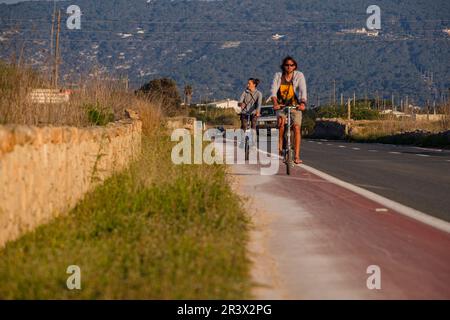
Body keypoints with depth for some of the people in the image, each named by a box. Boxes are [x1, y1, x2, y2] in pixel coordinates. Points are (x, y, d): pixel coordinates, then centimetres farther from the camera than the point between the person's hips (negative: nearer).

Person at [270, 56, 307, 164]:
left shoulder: (299, 75, -7)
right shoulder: (278, 76, -4)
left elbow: (303, 90, -19)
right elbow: (273, 90, -16)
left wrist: (303, 103, -37)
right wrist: (275, 103, -35)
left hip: (295, 105, 0)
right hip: (281, 105, 1)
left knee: (297, 128, -13)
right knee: (281, 121, -28)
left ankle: (297, 156, -13)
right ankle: (280, 146, -12)